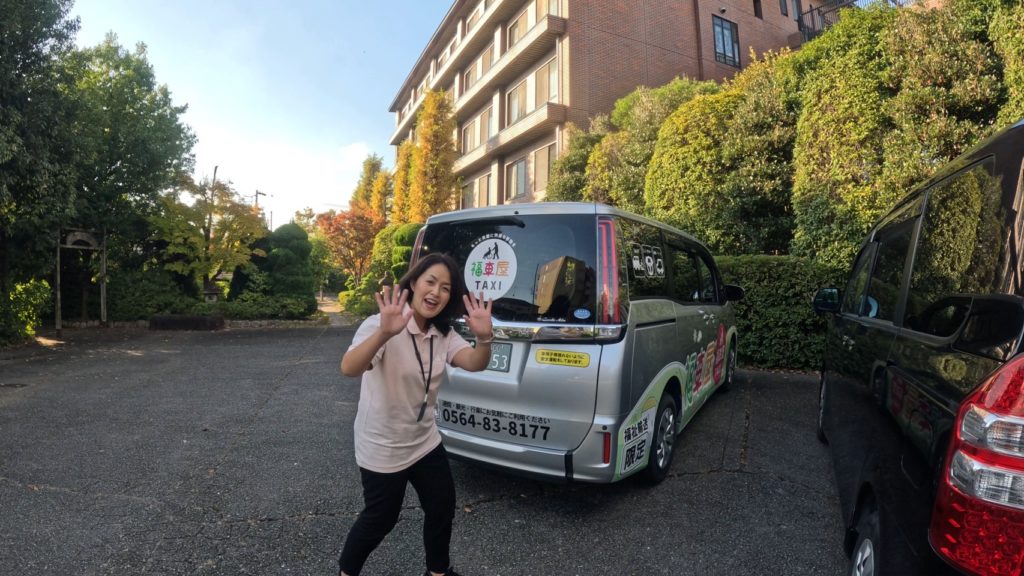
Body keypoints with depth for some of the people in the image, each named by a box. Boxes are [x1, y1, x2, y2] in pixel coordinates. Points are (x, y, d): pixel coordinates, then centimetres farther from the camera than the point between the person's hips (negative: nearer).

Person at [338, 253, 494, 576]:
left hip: (425, 443, 6)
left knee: (442, 507, 16)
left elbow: (474, 364, -18)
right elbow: (349, 369, -39)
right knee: (380, 519, 12)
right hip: (382, 449, -6)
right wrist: (384, 333, -57)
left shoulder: (443, 335, -1)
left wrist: (484, 337, -40)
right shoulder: (381, 325, -22)